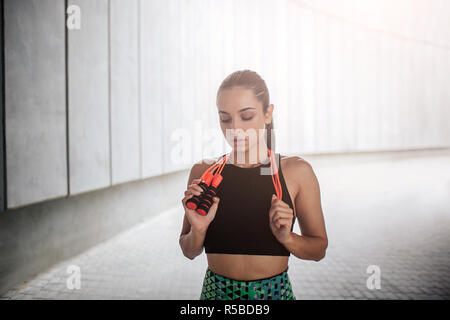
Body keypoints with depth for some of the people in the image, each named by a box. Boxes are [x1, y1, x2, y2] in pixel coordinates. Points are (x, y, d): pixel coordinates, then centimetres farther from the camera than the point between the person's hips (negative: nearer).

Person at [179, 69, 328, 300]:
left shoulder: (296, 171, -7)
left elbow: (318, 249, 0)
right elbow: (190, 252, 3)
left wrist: (286, 237, -17)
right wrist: (198, 230, -16)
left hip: (275, 291, 0)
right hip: (217, 291, 1)